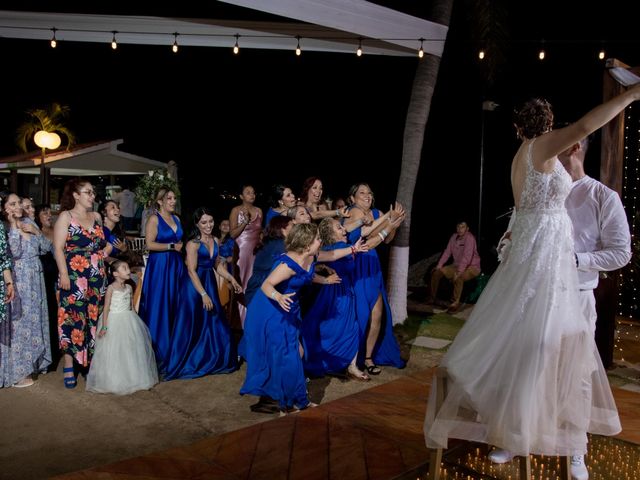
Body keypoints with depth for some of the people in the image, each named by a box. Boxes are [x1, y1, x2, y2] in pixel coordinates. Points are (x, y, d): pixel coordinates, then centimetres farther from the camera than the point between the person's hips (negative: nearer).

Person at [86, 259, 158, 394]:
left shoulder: (128, 287, 6)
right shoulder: (111, 288, -11)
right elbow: (106, 308, -12)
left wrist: (132, 320, 18)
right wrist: (104, 327, -15)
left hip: (128, 321, 6)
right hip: (114, 322, -6)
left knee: (130, 350, 9)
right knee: (114, 352, 1)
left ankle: (132, 378, 22)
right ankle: (114, 381, 12)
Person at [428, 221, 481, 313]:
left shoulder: (470, 238, -21)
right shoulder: (454, 237, 2)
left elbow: (467, 256, -30)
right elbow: (447, 252, 5)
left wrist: (459, 271, -38)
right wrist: (439, 266, -5)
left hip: (471, 267, -7)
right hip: (456, 265, 8)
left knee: (458, 277, -37)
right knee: (436, 272, -2)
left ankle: (456, 303, -24)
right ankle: (432, 297, 11)